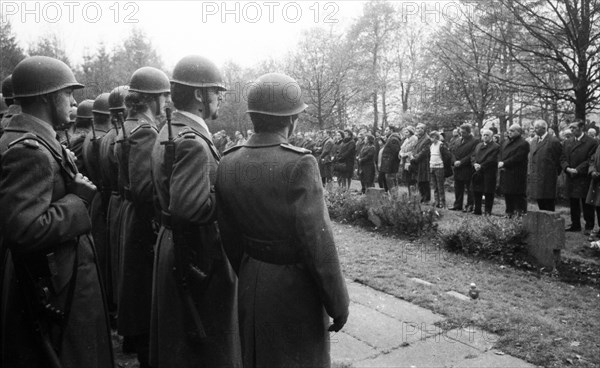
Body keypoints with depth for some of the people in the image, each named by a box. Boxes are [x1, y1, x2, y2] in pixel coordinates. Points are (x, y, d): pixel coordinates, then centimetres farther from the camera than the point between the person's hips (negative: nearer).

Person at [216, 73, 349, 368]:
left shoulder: (228, 164, -4)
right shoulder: (299, 165, -22)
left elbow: (229, 239, 4)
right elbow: (319, 245, -22)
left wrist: (247, 276, 18)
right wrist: (338, 303, -9)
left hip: (250, 285, 6)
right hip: (294, 288, -5)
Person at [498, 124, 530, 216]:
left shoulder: (523, 144, -9)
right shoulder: (505, 142, 17)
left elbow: (517, 158, -18)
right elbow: (500, 154, 15)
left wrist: (504, 163, -16)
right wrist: (500, 162, -5)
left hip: (517, 175, -8)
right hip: (505, 174, 8)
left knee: (518, 196, -5)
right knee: (507, 195, 14)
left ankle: (520, 214, 0)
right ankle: (509, 213, 25)